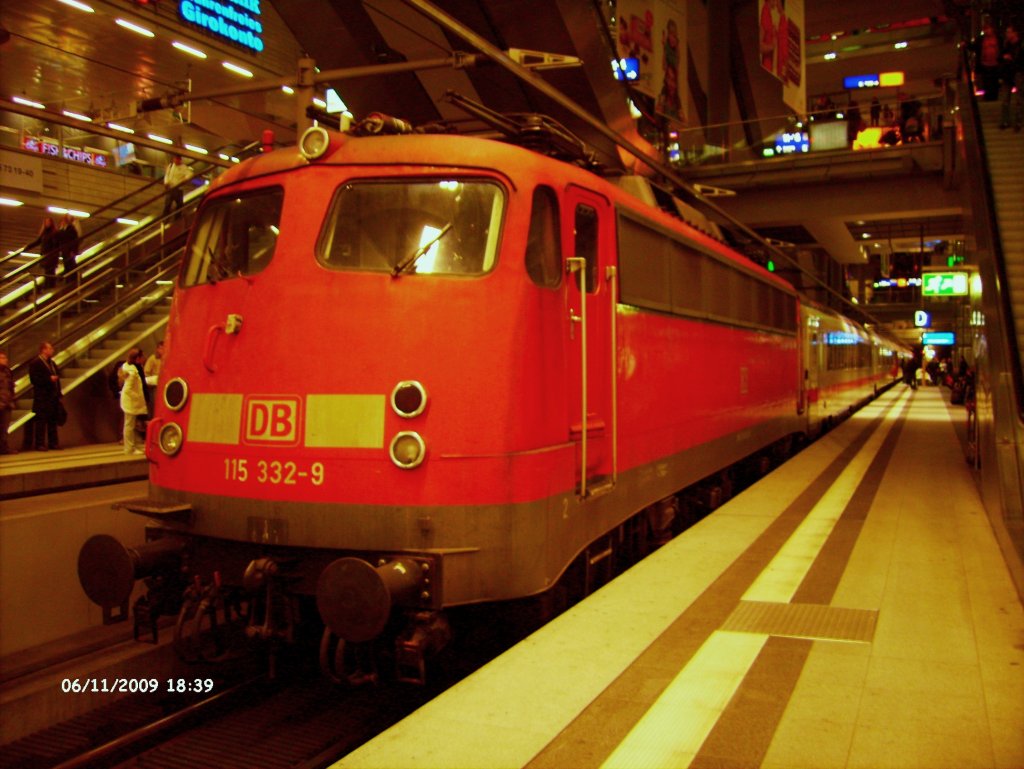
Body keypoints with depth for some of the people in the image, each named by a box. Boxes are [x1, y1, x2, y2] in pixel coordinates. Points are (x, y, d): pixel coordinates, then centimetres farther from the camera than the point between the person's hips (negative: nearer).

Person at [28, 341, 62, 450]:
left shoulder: (52, 363, 18)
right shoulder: (35, 364, -7)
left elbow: (57, 375, 22)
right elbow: (34, 379, -16)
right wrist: (49, 379, -19)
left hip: (53, 397, 7)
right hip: (42, 397, -7)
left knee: (53, 421, 8)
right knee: (41, 421, -5)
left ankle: (53, 443, 12)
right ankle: (40, 444, -3)